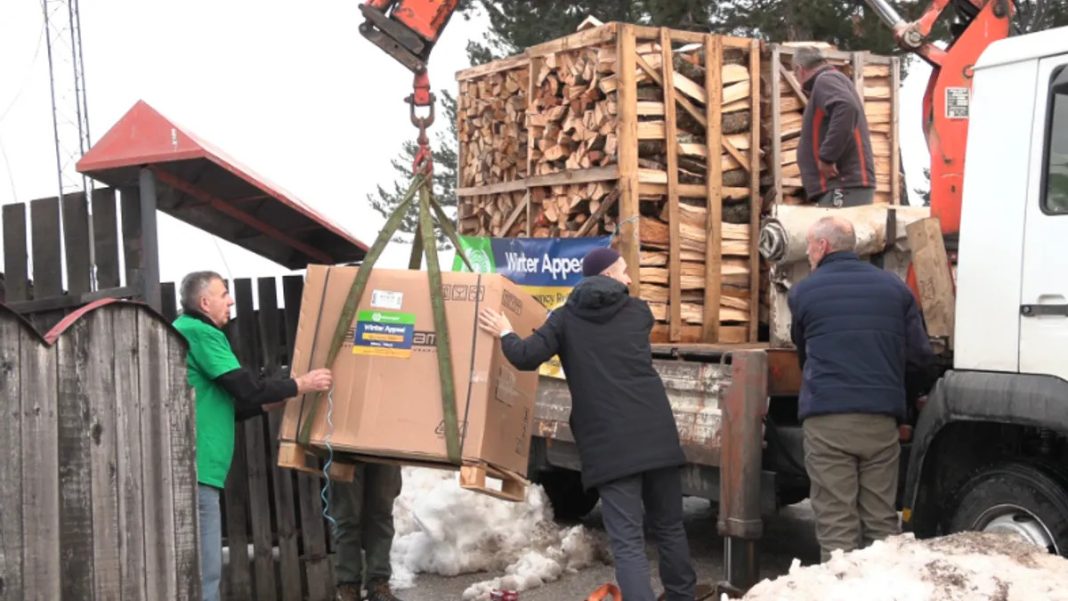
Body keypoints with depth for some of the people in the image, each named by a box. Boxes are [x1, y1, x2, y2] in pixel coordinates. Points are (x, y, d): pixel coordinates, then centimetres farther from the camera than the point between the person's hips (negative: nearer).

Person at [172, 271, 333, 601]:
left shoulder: (185, 330, 22)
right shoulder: (199, 332, -9)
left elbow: (221, 404, 24)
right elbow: (245, 386, -12)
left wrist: (272, 400, 18)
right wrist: (300, 384, -1)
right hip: (195, 467, -10)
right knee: (203, 571, -8)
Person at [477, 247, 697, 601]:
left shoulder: (566, 318, 6)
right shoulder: (638, 311, 11)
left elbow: (526, 358, -4)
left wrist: (505, 334, 17)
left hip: (609, 443, -2)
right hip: (655, 433, 2)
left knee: (627, 541, -4)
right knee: (669, 528, 17)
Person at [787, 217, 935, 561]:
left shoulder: (803, 292, 5)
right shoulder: (895, 287, 10)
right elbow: (922, 360, 7)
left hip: (827, 420, -2)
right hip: (882, 419, 3)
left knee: (836, 528, -1)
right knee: (883, 524, 11)